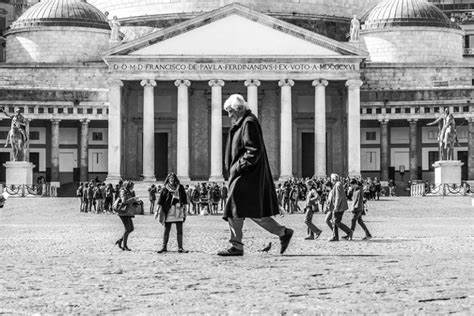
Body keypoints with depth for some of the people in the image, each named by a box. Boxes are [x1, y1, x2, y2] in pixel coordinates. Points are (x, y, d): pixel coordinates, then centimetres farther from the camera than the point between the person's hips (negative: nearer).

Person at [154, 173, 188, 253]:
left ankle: (180, 248, 5)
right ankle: (164, 247, 10)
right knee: (167, 230, 3)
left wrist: (184, 210, 5)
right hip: (168, 211, -1)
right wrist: (157, 211, -9)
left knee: (179, 231, 2)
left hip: (179, 211, 1)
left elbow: (184, 199, 9)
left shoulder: (180, 188, 6)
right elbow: (160, 201, -2)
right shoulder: (165, 189, 1)